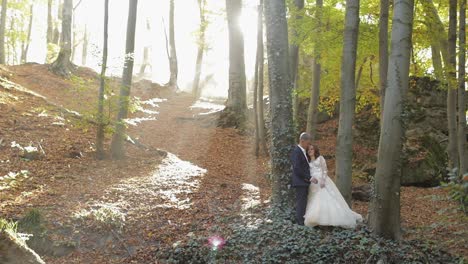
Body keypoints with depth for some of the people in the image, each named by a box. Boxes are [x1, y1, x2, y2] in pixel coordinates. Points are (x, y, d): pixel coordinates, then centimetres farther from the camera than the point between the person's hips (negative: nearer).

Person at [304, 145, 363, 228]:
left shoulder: (320, 158, 5)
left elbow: (325, 170, -3)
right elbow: (308, 173, 17)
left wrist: (323, 180, -16)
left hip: (322, 181, -5)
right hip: (313, 184, 5)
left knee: (328, 199, -12)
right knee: (314, 201, -4)